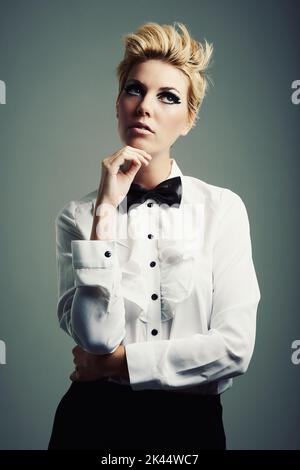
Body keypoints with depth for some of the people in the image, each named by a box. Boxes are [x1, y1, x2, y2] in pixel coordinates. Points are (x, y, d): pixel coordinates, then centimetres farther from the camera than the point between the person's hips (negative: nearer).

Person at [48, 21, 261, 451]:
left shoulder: (224, 207, -8)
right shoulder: (78, 214, -6)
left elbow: (236, 347, -13)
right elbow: (94, 337, -17)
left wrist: (115, 362, -9)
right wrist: (105, 213, -21)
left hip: (192, 419, 0)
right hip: (95, 417, 0)